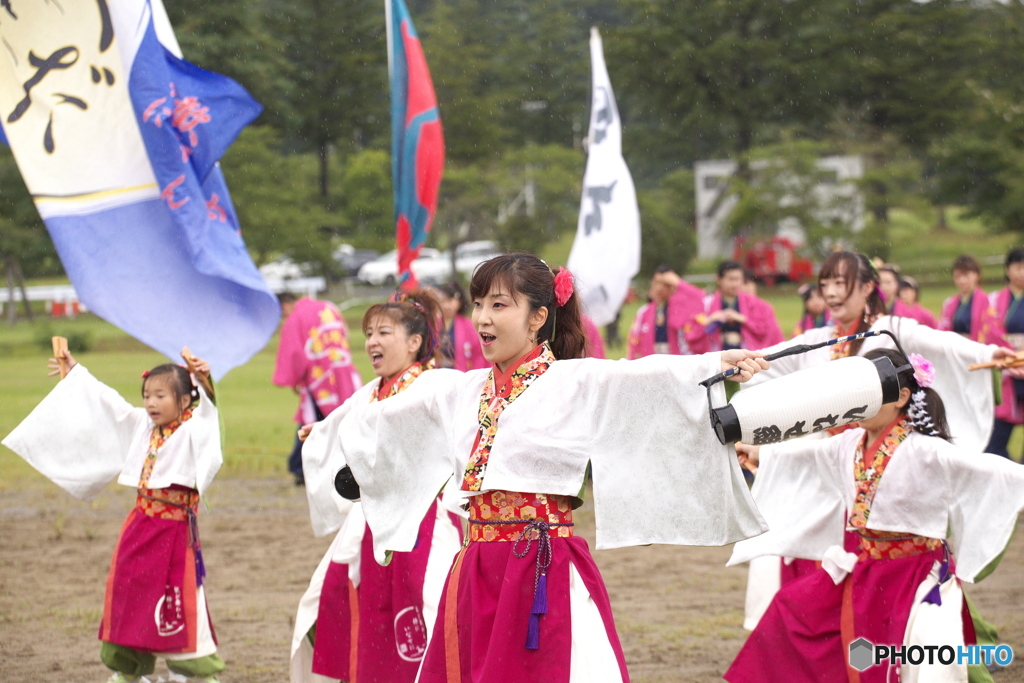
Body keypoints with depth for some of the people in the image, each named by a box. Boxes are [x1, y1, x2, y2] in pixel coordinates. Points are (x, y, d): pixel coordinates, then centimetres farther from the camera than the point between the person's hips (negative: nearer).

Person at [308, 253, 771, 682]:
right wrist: (327, 431, 43)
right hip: (477, 572, 6)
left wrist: (718, 363, -35)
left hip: (546, 573, -6)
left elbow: (644, 379, -20)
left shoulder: (574, 383, -5)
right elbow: (383, 418, 29)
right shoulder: (463, 391, 14)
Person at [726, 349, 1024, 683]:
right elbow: (809, 452, 21)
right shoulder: (850, 445, 3)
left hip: (913, 578, -7)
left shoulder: (923, 451, -18)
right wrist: (762, 454, 34)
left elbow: (982, 468, -25)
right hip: (857, 576, 7)